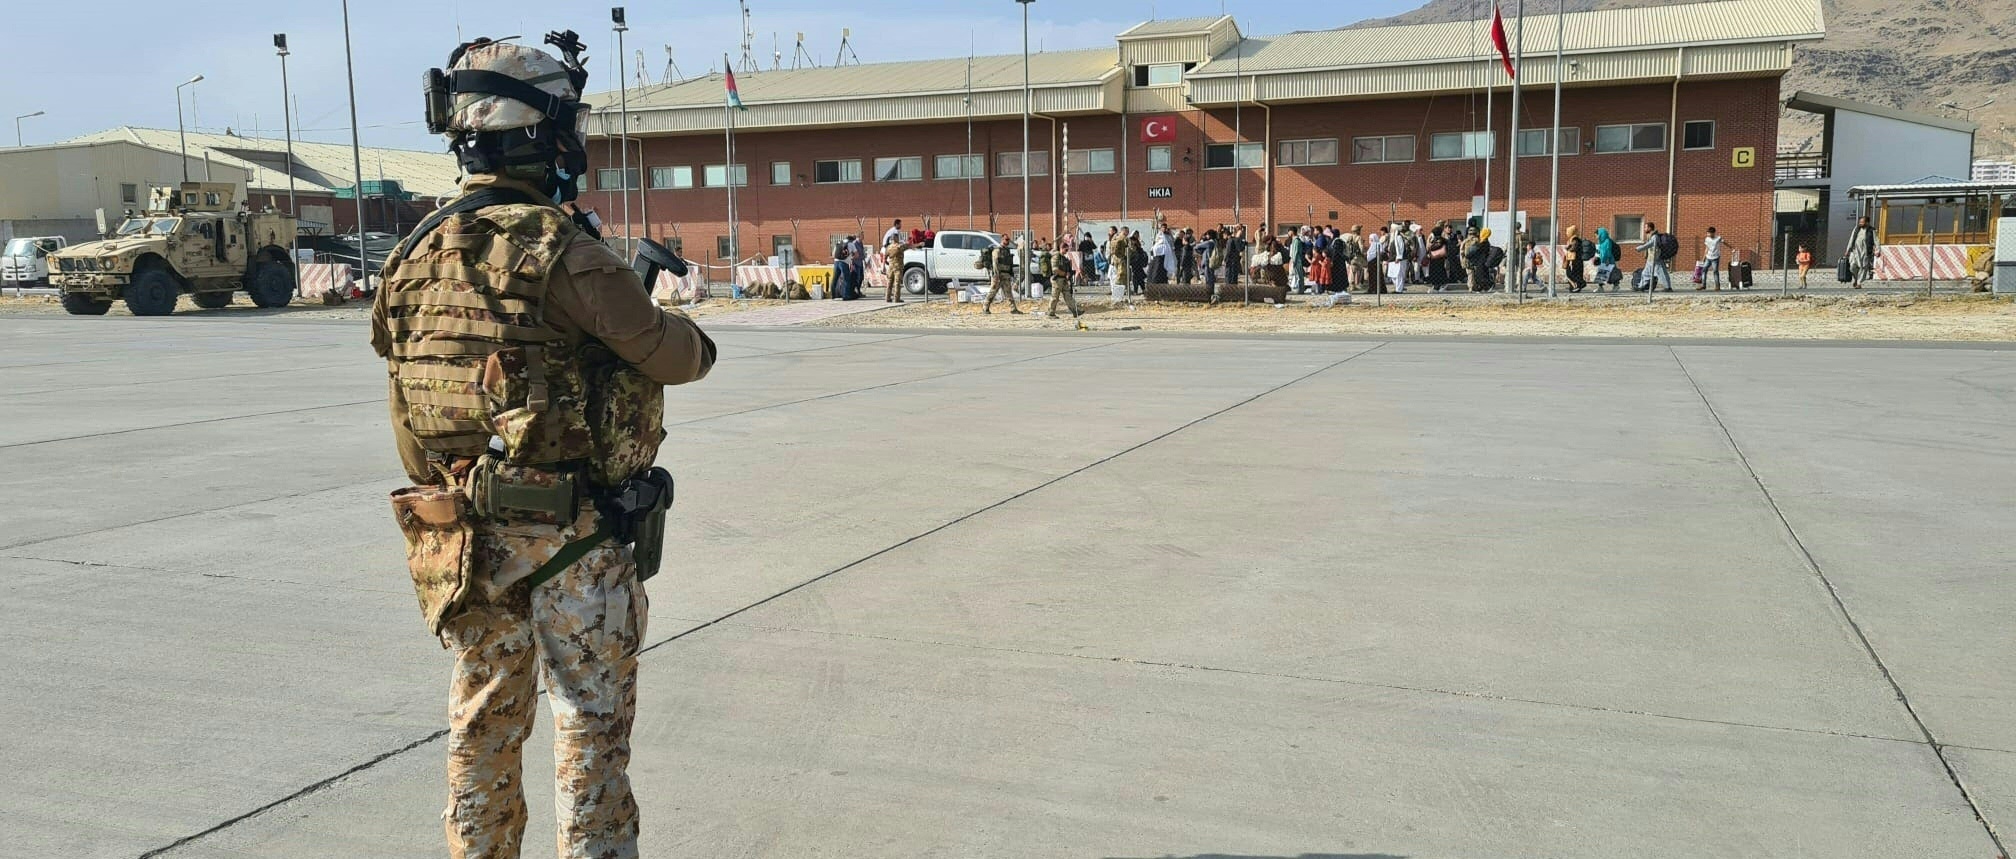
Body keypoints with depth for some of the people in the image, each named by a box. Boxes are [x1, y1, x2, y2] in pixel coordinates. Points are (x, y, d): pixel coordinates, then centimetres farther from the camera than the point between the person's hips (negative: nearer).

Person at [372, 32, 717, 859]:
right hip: (568, 537, -6)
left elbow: (390, 350, 11)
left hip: (459, 532, 6)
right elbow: (668, 355, -12)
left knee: (484, 720, 20)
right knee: (592, 727, 6)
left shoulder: (415, 253, 3)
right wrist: (696, 340, 11)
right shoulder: (560, 251, -18)